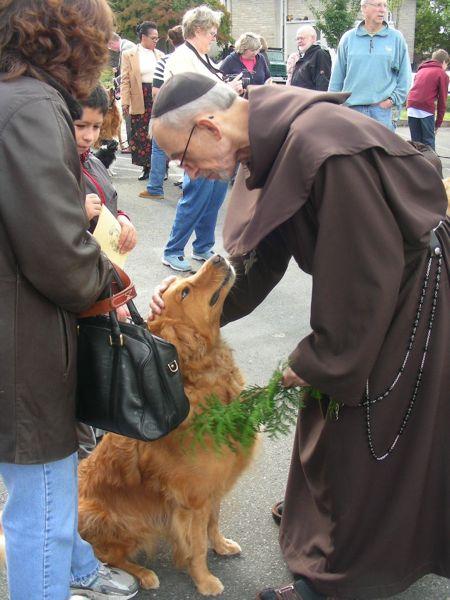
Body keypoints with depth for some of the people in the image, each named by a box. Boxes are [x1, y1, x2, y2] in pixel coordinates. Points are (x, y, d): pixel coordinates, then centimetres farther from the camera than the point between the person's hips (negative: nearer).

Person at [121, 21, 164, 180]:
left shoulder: (160, 55, 10)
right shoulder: (129, 55, 2)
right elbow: (125, 80, -1)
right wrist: (125, 102, -9)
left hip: (159, 99, 2)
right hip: (139, 101, -2)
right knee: (141, 135, 3)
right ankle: (146, 167, 13)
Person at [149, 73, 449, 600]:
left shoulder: (321, 146, -34)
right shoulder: (269, 146, -5)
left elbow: (366, 274, -28)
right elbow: (256, 259, 3)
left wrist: (318, 361, -17)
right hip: (367, 285, 9)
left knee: (365, 431, 4)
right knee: (329, 407, 22)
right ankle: (319, 510, 47)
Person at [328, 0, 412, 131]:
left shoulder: (396, 38, 5)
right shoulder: (348, 38, 7)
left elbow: (405, 76, 8)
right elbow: (337, 77, 10)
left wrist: (393, 99, -2)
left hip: (382, 107, -1)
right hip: (351, 107, 1)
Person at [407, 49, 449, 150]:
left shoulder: (421, 70, 24)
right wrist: (438, 122, 7)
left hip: (411, 108, 5)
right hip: (426, 110, -5)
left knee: (416, 141, 11)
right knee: (429, 142, 0)